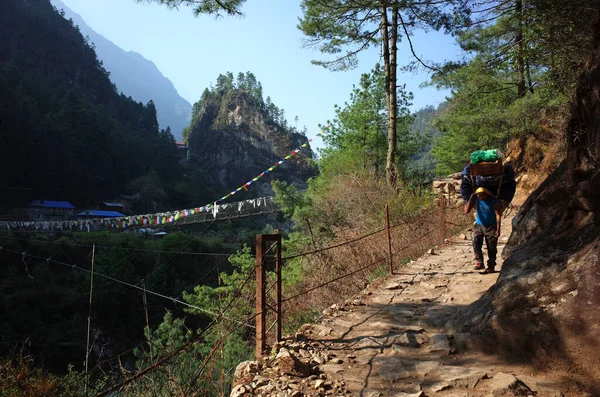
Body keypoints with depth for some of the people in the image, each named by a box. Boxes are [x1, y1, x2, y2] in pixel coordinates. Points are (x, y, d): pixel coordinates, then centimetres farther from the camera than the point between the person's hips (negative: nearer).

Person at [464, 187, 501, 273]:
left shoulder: (494, 201, -13)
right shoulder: (475, 199, -7)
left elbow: (498, 215, -12)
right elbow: (466, 211, -15)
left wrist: (498, 229, -18)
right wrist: (471, 198, -21)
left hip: (491, 227, -2)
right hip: (479, 226, 2)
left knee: (491, 248, 2)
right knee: (476, 244, -16)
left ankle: (491, 267, 13)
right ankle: (480, 263, -6)